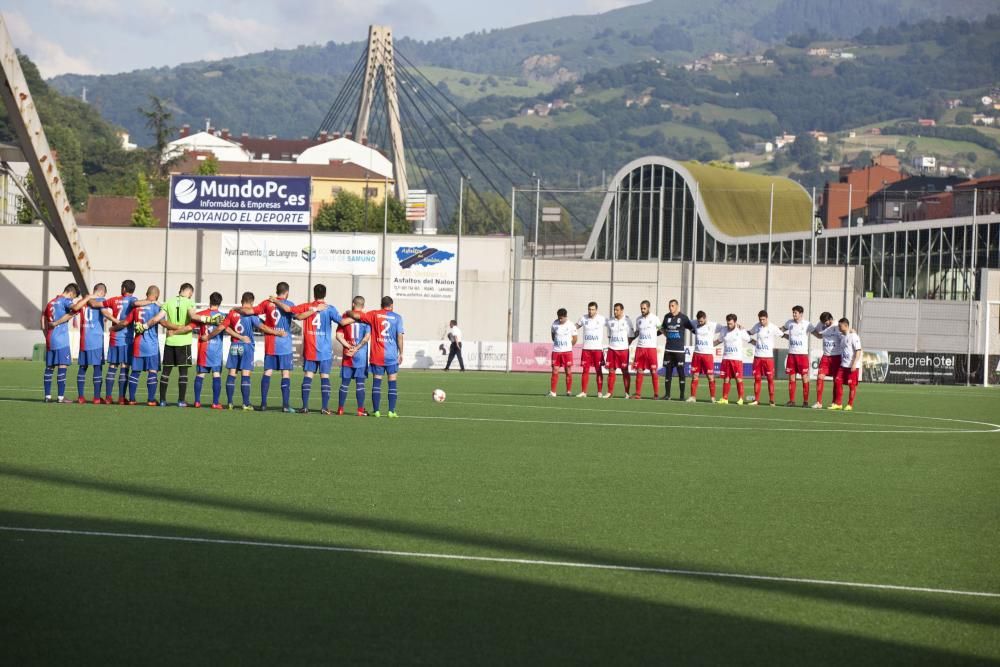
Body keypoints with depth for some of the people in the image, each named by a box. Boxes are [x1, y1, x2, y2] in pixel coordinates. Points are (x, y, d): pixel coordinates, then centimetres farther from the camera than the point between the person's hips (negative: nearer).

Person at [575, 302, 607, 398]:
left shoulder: (602, 319, -3)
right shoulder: (583, 319, 4)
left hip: (598, 349, -2)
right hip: (586, 349, 2)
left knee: (599, 371, 1)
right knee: (585, 370, 0)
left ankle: (600, 392, 5)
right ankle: (583, 392, 2)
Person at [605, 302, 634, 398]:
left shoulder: (627, 320, -2)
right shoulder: (610, 321, 9)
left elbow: (631, 336, 0)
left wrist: (626, 345, -5)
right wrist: (611, 344, 7)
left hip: (623, 349, -4)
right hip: (612, 349, 4)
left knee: (625, 371, 0)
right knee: (611, 371, 3)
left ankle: (627, 393, 5)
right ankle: (609, 392, 9)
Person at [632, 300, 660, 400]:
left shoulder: (654, 319, -3)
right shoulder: (638, 319, 10)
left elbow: (661, 330, 11)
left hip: (651, 348, -4)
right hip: (640, 347, 4)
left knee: (654, 372, -3)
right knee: (639, 371, 1)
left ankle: (656, 394, 3)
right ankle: (638, 393, 5)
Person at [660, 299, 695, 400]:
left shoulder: (683, 318, -4)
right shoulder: (667, 317, 8)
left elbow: (692, 329, 1)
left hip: (679, 350, -4)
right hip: (668, 349, 4)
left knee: (681, 373, -3)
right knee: (668, 372, 5)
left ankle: (682, 395, 1)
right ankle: (667, 394, 11)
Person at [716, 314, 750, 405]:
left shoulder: (740, 331, -4)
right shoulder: (724, 331, 6)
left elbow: (748, 339, 13)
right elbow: (720, 340, 23)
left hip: (737, 359, -3)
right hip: (726, 358, 4)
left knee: (739, 379, -6)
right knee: (726, 379, 4)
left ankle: (741, 399, 1)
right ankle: (725, 399, 8)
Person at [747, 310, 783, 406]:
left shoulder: (773, 328, -8)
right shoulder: (757, 326, 4)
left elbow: (781, 334, 7)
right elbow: (750, 333, 22)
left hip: (768, 357, -4)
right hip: (757, 356, 4)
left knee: (770, 379, -2)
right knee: (757, 378, 4)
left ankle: (772, 401, 2)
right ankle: (756, 400, 10)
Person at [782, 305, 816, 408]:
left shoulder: (807, 325, -3)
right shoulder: (789, 323, 7)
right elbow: (781, 330, 26)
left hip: (803, 354, -3)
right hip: (791, 354, 3)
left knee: (805, 378, -3)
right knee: (791, 378, 3)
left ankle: (805, 401, 1)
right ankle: (791, 401, 8)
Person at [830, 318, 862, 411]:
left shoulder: (853, 336, -12)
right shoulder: (842, 336, 12)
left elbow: (858, 351, -15)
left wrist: (854, 364, -19)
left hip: (852, 366, -8)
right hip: (843, 365, 8)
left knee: (852, 385, 0)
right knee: (838, 382, 3)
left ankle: (850, 405, 7)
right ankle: (838, 404, 9)